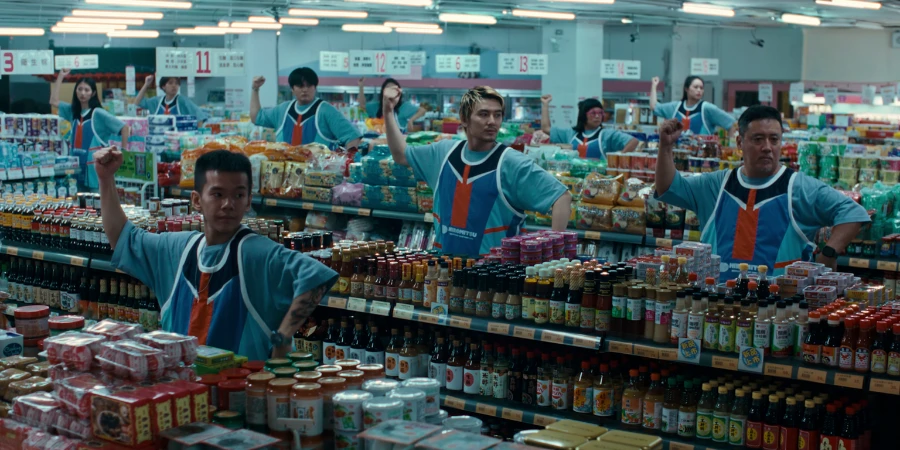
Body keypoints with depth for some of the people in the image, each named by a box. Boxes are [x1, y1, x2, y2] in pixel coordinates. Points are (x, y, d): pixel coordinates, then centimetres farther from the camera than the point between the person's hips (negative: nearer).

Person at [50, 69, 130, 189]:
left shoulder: (98, 113, -8)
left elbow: (124, 127, -10)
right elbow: (54, 101, 14)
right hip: (75, 166, 6)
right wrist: (61, 76, 13)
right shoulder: (73, 111, 11)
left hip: (94, 168, -6)